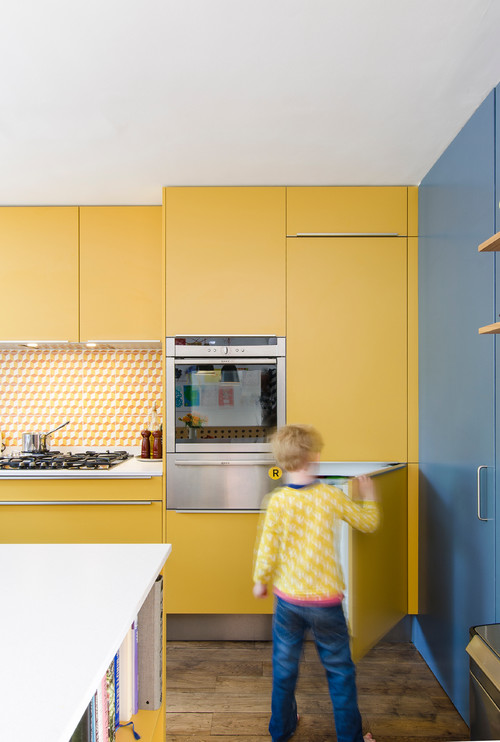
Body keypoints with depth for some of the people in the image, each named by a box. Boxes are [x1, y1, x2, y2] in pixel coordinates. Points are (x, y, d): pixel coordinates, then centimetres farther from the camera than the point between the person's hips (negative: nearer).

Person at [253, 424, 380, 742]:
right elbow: (368, 522, 0)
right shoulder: (331, 496, -14)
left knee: (285, 667, 21)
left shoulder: (277, 501, -13)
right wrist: (369, 497, 18)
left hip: (288, 598, 2)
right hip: (326, 599, -1)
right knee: (340, 670, 18)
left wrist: (260, 581, 7)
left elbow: (267, 549, -10)